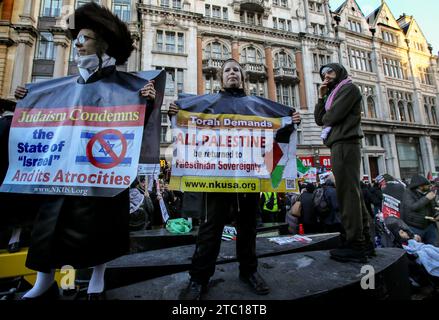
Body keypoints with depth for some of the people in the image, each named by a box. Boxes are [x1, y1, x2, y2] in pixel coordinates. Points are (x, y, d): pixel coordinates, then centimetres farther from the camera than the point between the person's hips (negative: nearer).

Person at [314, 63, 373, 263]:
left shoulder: (349, 88, 2)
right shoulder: (334, 94, 28)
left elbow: (332, 116, -13)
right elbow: (319, 120, 16)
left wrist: (326, 118, 8)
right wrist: (321, 97, 10)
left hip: (345, 144, -9)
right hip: (340, 145, 10)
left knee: (347, 193, -12)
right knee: (352, 192, 8)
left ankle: (355, 244, -8)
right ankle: (364, 240, 15)